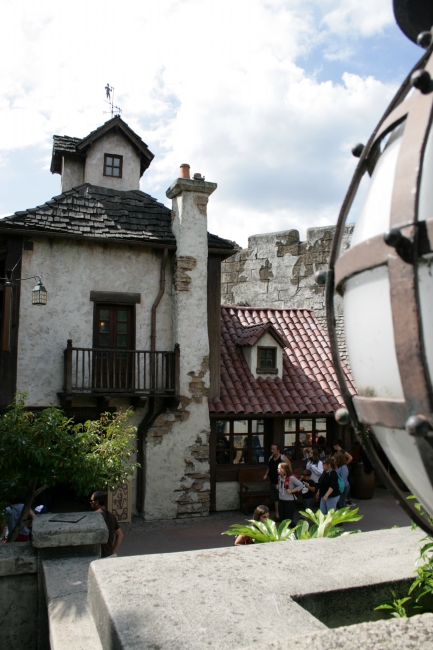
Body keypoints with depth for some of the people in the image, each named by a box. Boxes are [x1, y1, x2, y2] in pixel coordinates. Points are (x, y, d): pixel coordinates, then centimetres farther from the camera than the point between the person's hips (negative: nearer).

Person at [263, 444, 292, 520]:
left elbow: (289, 470, -11)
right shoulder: (271, 457, 9)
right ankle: (277, 515, 23)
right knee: (275, 499, 12)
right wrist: (266, 474, 7)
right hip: (273, 482, 7)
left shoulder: (284, 458, -13)